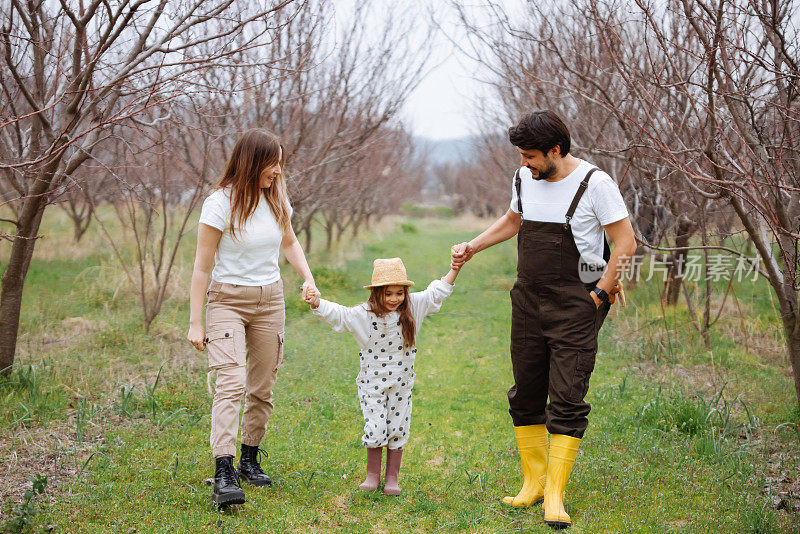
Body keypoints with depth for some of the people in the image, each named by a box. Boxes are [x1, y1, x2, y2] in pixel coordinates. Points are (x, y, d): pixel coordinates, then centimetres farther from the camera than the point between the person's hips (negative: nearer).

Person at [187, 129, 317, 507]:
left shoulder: (277, 199, 3)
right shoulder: (221, 204, -13)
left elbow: (289, 242, 22)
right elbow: (202, 267, -10)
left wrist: (308, 278, 6)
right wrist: (196, 322, -12)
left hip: (270, 300, 5)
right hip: (227, 300, -5)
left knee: (262, 387, 7)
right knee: (231, 384, -18)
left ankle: (250, 460, 23)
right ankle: (223, 475, -23)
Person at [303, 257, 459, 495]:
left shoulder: (412, 308, -2)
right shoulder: (364, 314, -11)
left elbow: (437, 292, 3)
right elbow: (337, 314, -19)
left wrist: (455, 269, -5)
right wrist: (317, 304, -36)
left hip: (401, 383, 2)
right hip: (373, 382, -2)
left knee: (397, 430, 6)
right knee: (375, 429, -5)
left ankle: (392, 478, 19)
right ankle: (372, 475, 16)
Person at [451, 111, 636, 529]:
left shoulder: (594, 183, -11)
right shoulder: (524, 179, 8)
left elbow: (626, 244, -9)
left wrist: (599, 296, -9)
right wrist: (472, 247, 19)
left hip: (575, 307, -6)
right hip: (528, 302, 6)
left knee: (567, 401, -8)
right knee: (525, 396, 9)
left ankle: (555, 496, -2)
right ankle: (533, 483, 22)